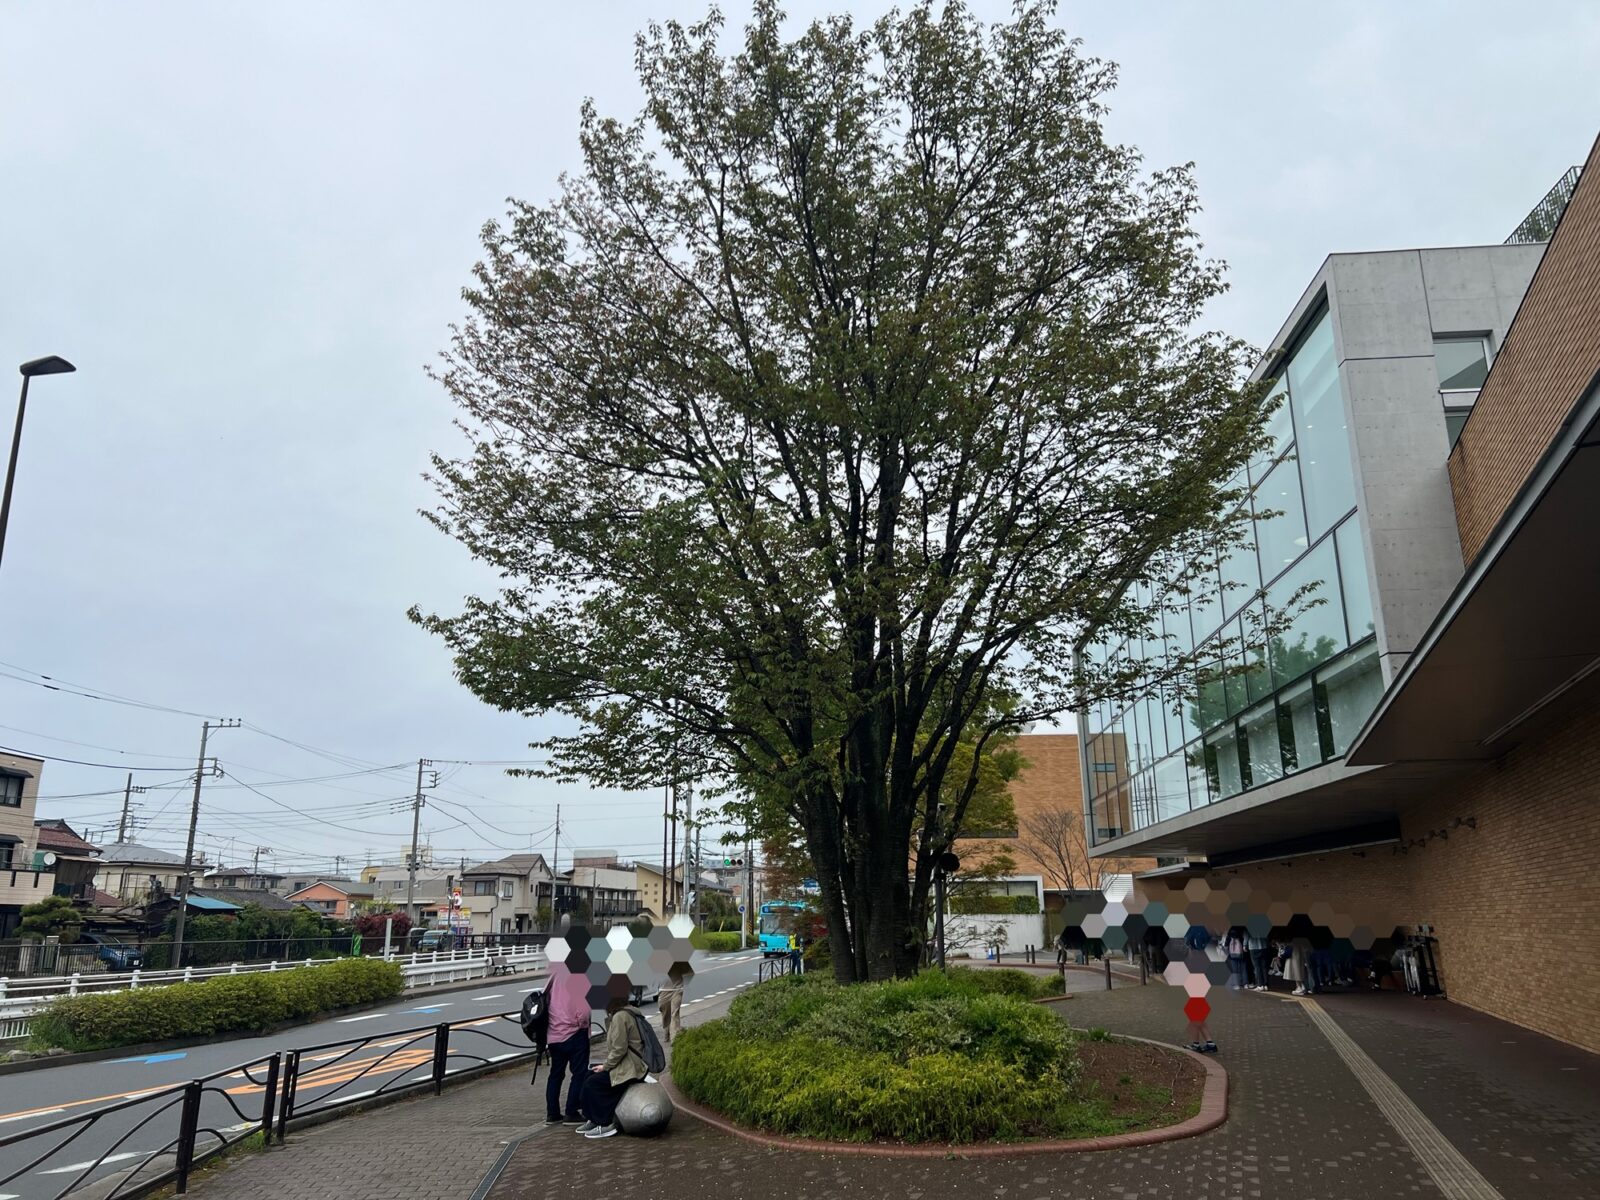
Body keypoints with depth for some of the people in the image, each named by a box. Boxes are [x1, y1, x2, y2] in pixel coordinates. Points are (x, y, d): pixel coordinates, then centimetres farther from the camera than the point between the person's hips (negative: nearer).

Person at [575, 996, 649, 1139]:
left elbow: (619, 1049, -21)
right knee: (589, 1075, 14)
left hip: (629, 1068, -10)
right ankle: (593, 1119, 20)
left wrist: (606, 1066, -10)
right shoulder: (626, 1013, 13)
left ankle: (605, 1125, -4)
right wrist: (606, 1065, 10)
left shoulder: (620, 1016, -18)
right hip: (630, 1064, 10)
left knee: (592, 1083, -9)